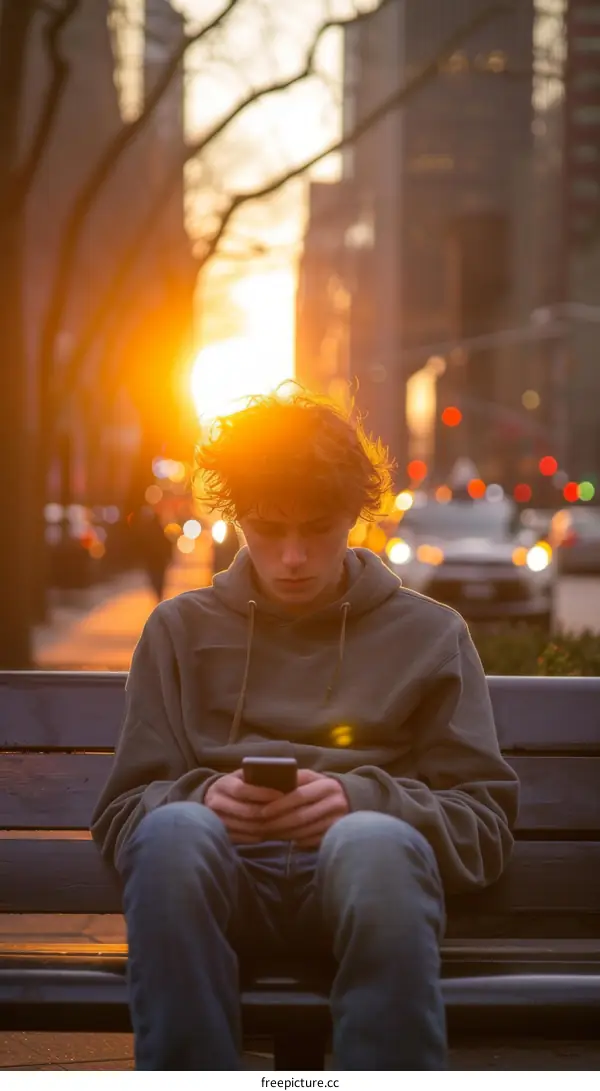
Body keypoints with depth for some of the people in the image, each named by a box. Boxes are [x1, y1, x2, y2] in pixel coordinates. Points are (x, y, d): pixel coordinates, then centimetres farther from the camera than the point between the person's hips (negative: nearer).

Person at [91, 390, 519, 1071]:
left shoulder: (430, 635, 18)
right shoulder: (181, 630, 21)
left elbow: (484, 824, 9)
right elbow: (122, 814, 13)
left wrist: (363, 802, -11)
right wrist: (202, 799, -10)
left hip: (363, 877, -1)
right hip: (222, 879, 1)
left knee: (376, 842, -38)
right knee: (175, 830, -36)